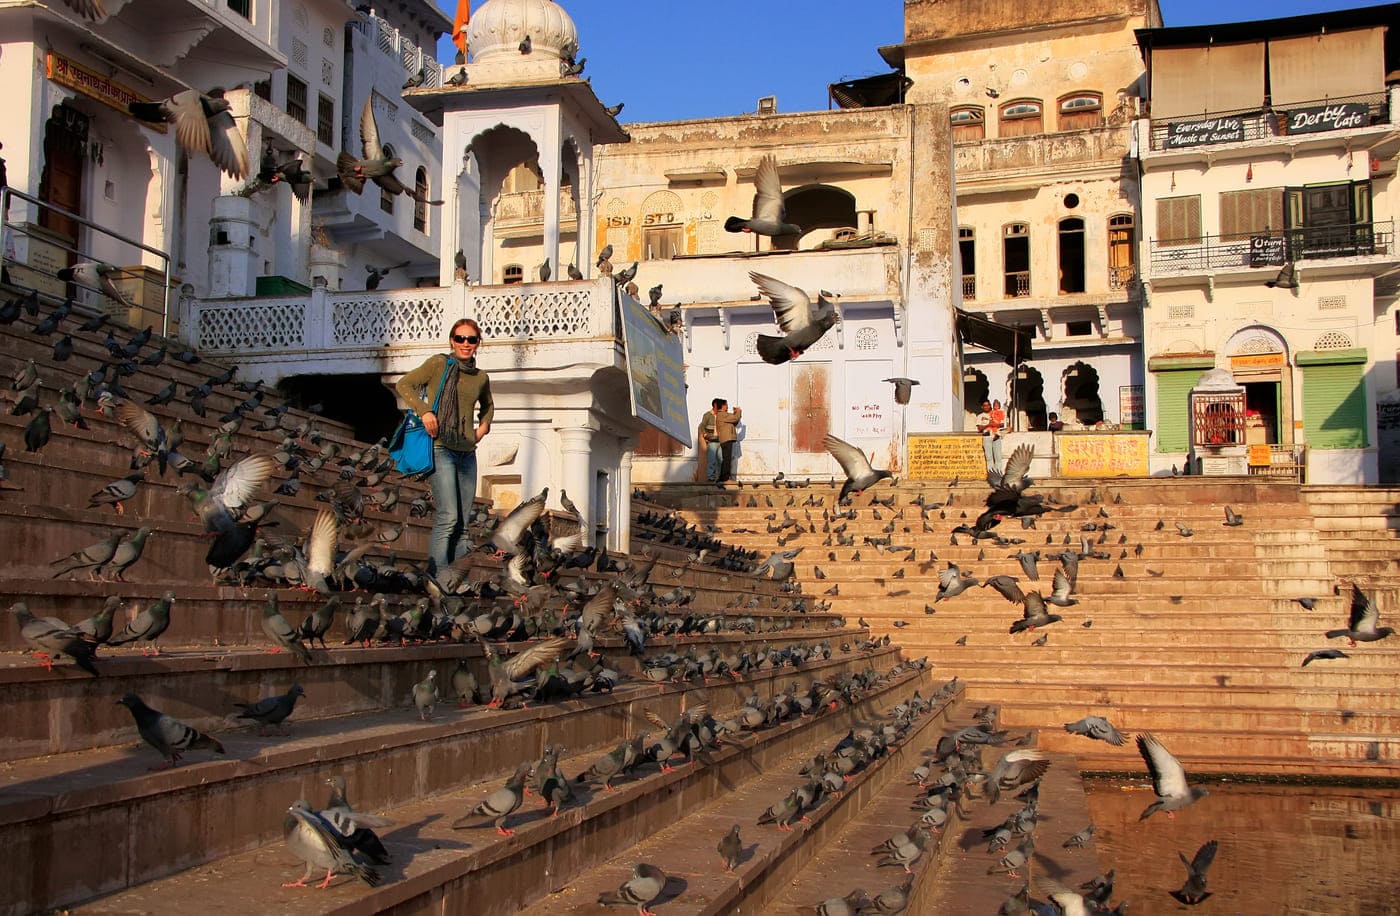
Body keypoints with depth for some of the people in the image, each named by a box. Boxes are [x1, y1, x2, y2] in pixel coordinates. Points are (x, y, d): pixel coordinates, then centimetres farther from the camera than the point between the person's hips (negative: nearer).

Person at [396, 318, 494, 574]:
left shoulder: (481, 378, 15)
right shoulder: (439, 364, 0)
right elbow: (403, 384, -1)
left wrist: (484, 425, 14)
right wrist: (424, 410, -14)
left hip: (467, 453, 6)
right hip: (441, 449, -6)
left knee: (463, 524, 4)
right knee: (448, 517, -17)